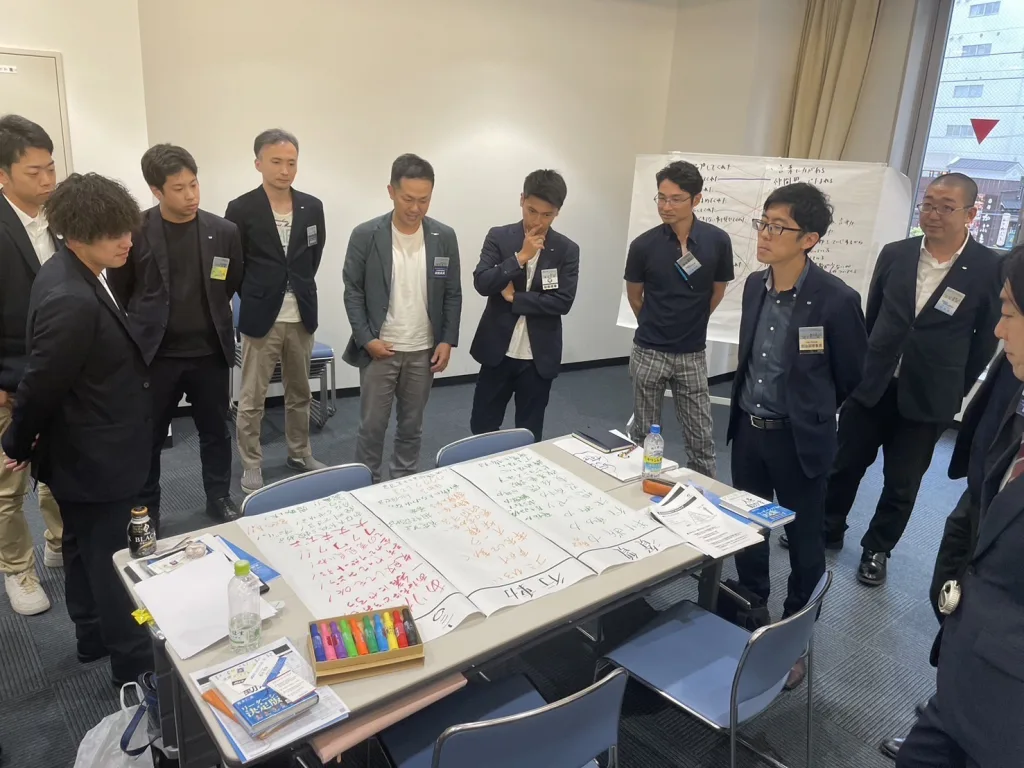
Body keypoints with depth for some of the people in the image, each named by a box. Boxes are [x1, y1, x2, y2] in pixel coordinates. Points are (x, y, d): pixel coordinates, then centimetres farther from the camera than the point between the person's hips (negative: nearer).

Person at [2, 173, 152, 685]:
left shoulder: (71, 274, 1)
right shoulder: (72, 301, -31)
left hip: (86, 451, 10)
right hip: (93, 458, -10)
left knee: (84, 548, 23)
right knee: (109, 560, 6)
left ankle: (93, 637, 43)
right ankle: (134, 664, 23)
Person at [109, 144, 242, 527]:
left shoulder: (223, 231, -3)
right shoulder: (134, 231, -8)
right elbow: (117, 292, 3)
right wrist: (143, 328, 9)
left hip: (210, 351, 2)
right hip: (154, 353, -1)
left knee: (215, 430, 13)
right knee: (148, 436, 11)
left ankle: (219, 497, 31)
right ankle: (145, 507, 28)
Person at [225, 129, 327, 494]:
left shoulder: (312, 207, 3)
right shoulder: (241, 209, -9)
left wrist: (300, 289, 11)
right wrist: (255, 298, 1)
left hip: (302, 315, 4)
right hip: (261, 317, -4)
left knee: (300, 393, 16)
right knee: (252, 398, 5)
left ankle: (300, 453, 32)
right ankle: (251, 464, 20)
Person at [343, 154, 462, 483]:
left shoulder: (444, 237, -1)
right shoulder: (366, 235, -8)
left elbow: (453, 294, 4)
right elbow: (353, 292, -3)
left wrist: (447, 340, -3)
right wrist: (366, 339, -11)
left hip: (424, 351, 2)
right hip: (379, 348, -2)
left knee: (412, 425, 13)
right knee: (372, 426, 6)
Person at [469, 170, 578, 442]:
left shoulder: (567, 250, -1)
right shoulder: (498, 237, -1)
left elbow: (563, 302, -11)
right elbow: (481, 283, -12)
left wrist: (514, 298, -12)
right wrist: (520, 257, -19)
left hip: (539, 356, 0)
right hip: (497, 351, 1)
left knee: (530, 434, 11)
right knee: (482, 426, 11)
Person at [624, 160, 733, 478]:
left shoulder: (717, 241, -8)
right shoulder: (643, 245, -9)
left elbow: (717, 293, 8)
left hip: (692, 355, 1)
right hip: (648, 352, 0)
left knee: (701, 440, 6)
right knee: (644, 436, 10)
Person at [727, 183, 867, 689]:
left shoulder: (836, 300, -19)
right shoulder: (755, 285, -1)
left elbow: (854, 375, -4)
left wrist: (810, 415, 9)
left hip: (799, 438, -6)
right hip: (748, 429, 6)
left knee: (803, 540, 11)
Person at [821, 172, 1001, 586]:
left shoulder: (990, 269, -10)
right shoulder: (894, 254, -1)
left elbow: (986, 340, -1)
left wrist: (955, 394, 1)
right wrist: (862, 367, 10)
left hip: (926, 398, -2)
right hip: (870, 385, 3)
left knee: (901, 484, 11)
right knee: (844, 464, 14)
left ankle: (876, 550, 32)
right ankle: (828, 529, 35)